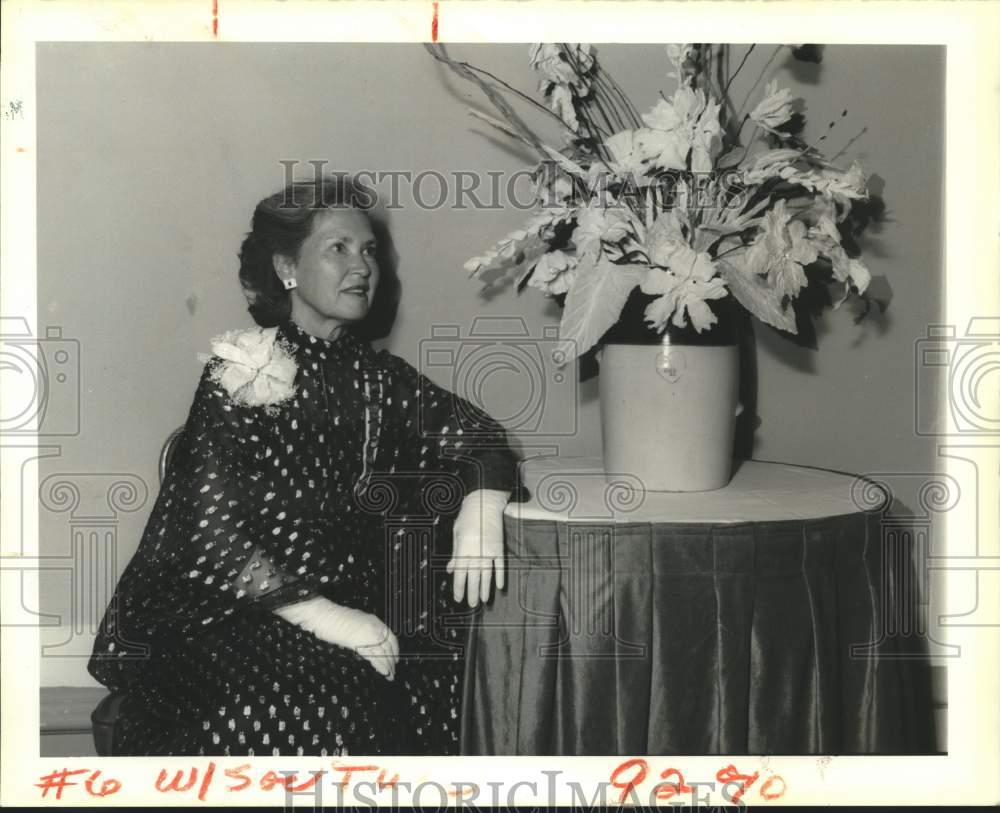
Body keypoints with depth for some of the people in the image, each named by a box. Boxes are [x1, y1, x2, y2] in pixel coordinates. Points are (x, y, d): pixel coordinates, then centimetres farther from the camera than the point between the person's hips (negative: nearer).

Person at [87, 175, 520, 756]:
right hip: (227, 615, -6)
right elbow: (210, 535, -15)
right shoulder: (241, 376, -9)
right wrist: (327, 618, -24)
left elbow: (477, 433, 8)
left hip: (342, 599, 6)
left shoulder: (373, 375, 8)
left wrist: (481, 509, -16)